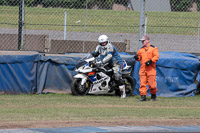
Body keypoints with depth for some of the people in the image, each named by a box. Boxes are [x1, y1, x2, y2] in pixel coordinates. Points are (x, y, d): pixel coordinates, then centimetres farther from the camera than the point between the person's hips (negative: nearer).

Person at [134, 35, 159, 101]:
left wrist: (151, 61, -20)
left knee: (151, 83, -6)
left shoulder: (153, 48, 0)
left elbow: (156, 57, -7)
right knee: (142, 83, -2)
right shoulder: (141, 49, 17)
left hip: (150, 68, -5)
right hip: (142, 68, 5)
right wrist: (137, 57, 2)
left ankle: (153, 95, 14)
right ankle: (143, 96, 1)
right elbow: (139, 57, 25)